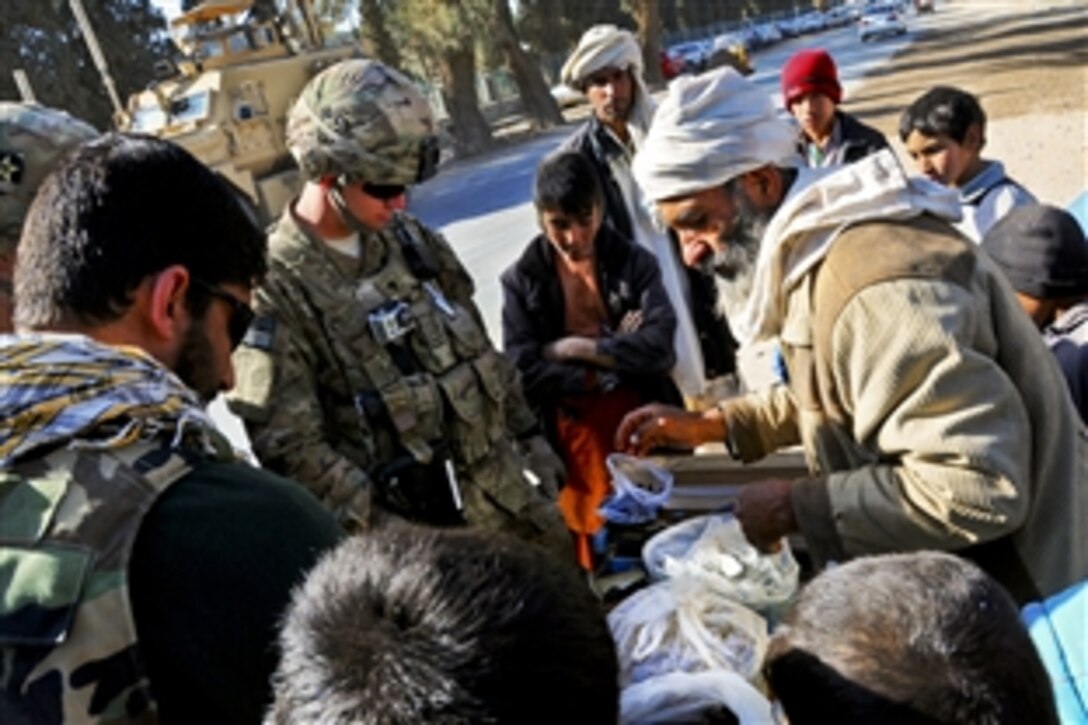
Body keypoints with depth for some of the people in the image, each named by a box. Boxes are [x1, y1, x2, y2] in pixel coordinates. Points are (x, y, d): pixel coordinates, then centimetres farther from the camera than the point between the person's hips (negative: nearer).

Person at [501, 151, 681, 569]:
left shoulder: (635, 263, 4)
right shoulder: (522, 280, 1)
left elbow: (659, 346, -10)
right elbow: (524, 374, -9)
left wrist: (576, 349, -9)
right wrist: (615, 361, -9)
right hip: (576, 440, 0)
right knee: (601, 563, 6)